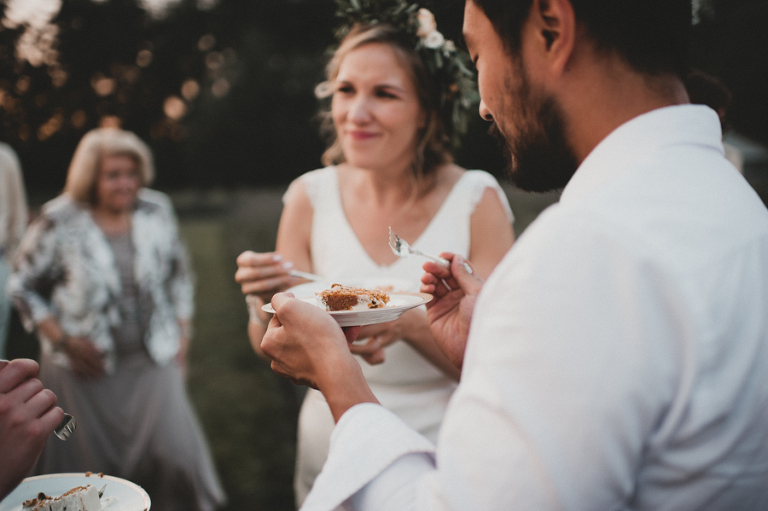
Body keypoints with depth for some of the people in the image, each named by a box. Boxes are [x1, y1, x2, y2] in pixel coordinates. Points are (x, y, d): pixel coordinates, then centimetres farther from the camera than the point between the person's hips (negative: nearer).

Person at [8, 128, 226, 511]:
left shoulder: (156, 210, -1)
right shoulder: (59, 222, -9)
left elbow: (179, 275, 11)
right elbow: (23, 286, 1)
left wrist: (181, 334, 7)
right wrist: (62, 339, -7)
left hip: (152, 362, 2)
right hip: (86, 367, -1)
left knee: (174, 453, -4)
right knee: (90, 467, 9)